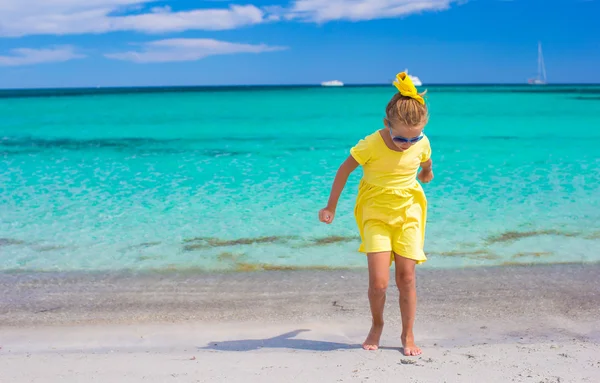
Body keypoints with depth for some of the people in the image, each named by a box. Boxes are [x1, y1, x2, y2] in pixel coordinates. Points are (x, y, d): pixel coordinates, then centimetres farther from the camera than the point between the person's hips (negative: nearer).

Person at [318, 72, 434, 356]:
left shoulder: (422, 144, -9)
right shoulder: (371, 144, -19)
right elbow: (344, 170, -5)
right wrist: (331, 207, 3)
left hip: (408, 214, 2)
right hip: (375, 215, -2)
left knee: (406, 277, 2)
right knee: (378, 282, -10)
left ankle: (408, 334, 20)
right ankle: (377, 325, 20)